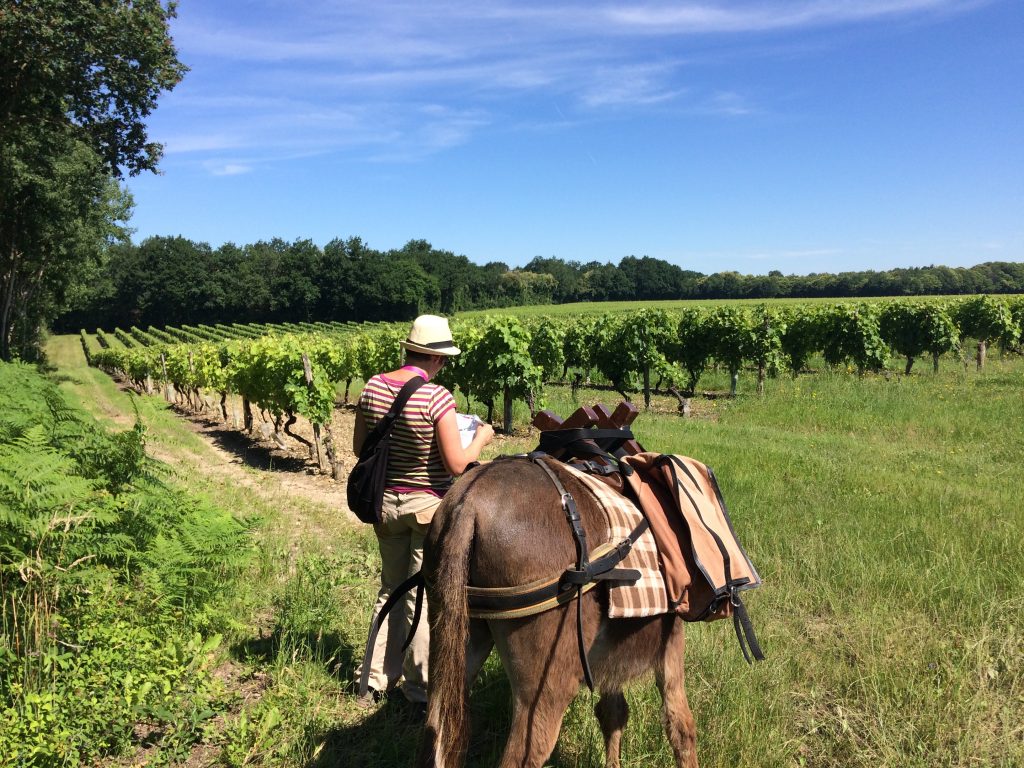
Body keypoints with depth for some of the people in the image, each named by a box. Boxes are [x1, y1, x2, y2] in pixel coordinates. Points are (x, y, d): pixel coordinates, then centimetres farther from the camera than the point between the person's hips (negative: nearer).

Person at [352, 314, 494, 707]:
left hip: (386, 502, 6)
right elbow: (457, 465, -19)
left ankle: (375, 681, 31)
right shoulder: (437, 397, -21)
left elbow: (360, 447, 6)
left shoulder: (373, 387, -3)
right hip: (429, 505, -6)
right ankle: (421, 688, 22)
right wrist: (481, 439, -2)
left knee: (391, 590, 21)